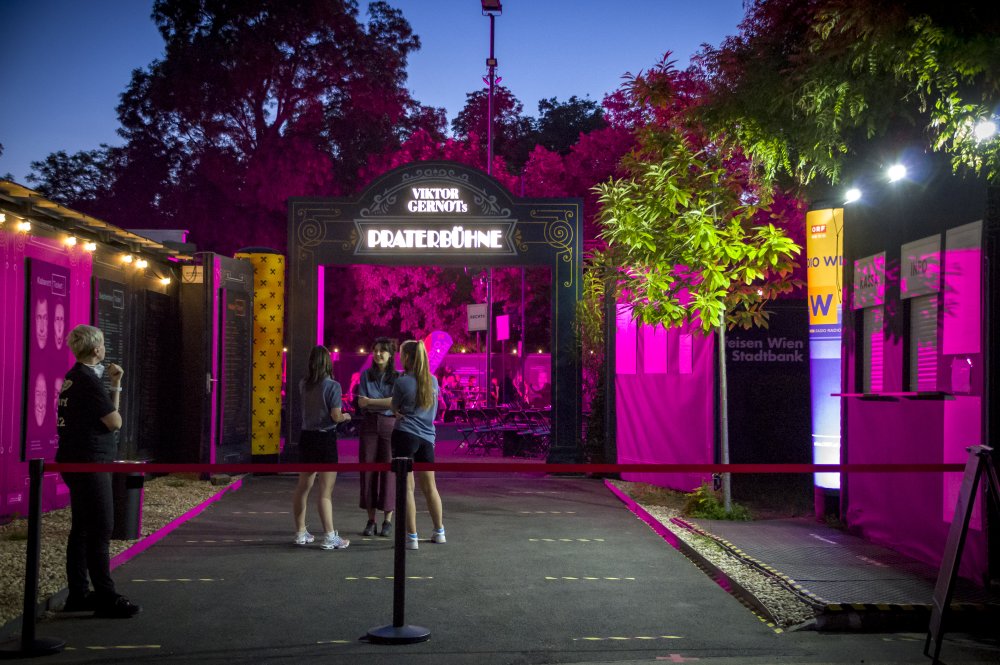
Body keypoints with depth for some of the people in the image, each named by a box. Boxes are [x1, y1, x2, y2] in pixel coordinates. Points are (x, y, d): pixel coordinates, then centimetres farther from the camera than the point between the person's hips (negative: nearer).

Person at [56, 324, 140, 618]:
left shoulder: (72, 377, 14)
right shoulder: (89, 381, -16)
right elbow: (115, 422, -15)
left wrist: (113, 384, 10)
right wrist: (116, 387, 3)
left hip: (75, 461, 10)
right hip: (89, 462, -10)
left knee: (81, 529, 14)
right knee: (100, 530, -8)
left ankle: (78, 594, 19)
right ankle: (106, 597, -6)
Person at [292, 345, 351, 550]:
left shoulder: (303, 385, 3)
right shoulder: (332, 386, -13)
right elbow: (336, 416, -15)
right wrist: (346, 416, 6)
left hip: (306, 437, 6)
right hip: (325, 439, -6)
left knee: (302, 487, 16)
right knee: (326, 491, -4)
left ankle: (300, 533, 24)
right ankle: (329, 537, -4)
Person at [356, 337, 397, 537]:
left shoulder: (397, 377, 2)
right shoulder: (366, 375, 9)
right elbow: (361, 403, 0)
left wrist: (371, 401, -10)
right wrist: (386, 403, -11)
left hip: (390, 425, -2)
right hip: (369, 425, 2)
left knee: (388, 471, -2)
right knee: (368, 470, 1)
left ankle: (387, 520, 5)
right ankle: (371, 520, 8)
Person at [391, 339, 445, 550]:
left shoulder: (402, 382, -9)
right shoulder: (433, 381, 7)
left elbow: (394, 408, 4)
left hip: (405, 436, -5)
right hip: (427, 437, 5)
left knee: (407, 487, 0)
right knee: (430, 487, 16)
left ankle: (412, 537, 0)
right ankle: (439, 532, 26)